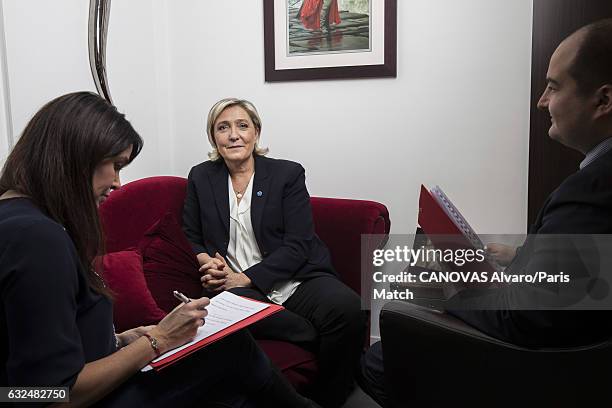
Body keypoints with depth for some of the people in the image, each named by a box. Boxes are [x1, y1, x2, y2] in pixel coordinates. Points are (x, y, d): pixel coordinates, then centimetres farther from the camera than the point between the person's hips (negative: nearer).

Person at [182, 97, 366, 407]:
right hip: (235, 286, 1)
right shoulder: (201, 178, 12)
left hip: (297, 279, 0)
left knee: (346, 307, -31)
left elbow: (298, 245, -4)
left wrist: (247, 277, -13)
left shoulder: (288, 174, 3)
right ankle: (325, 342, -19)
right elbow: (191, 237, 19)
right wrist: (206, 261, -4)